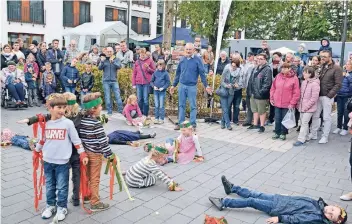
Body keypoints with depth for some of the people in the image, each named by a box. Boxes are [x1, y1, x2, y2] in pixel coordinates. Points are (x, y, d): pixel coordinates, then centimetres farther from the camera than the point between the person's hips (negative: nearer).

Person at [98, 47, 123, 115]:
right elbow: (99, 68, -3)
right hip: (106, 81, 1)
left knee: (118, 96, -6)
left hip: (114, 81, -1)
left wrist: (113, 61, -25)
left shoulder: (117, 59, 6)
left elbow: (119, 66, -11)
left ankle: (120, 110, -3)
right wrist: (102, 61, -21)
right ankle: (109, 111, 7)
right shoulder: (103, 59, 8)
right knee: (107, 97, 2)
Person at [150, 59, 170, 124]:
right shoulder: (155, 72, 4)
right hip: (156, 91, 3)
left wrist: (163, 87, -15)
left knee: (161, 106, 1)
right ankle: (156, 118, 18)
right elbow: (151, 81, 9)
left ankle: (161, 119, 9)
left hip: (162, 91, -3)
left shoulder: (165, 73, -4)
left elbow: (168, 82, -3)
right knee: (156, 105, 9)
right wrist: (153, 86, -9)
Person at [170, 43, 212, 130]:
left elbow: (202, 73, -4)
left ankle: (193, 124, 11)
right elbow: (178, 73, 12)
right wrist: (174, 85, 13)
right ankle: (180, 123, 18)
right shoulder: (182, 59, 7)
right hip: (182, 86, 4)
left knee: (193, 106, 3)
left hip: (192, 86, -4)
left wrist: (206, 85, -8)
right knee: (181, 105, 9)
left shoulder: (197, 60, -4)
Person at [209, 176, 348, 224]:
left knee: (251, 201, -10)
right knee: (255, 194, 10)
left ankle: (223, 203, -1)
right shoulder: (319, 204, 3)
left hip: (278, 209, -6)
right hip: (281, 199, 6)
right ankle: (232, 188, 28)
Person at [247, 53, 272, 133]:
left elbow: (267, 82, -18)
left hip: (261, 95, -8)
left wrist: (261, 92, -23)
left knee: (262, 111, 2)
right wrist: (250, 91, 10)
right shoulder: (255, 69, 16)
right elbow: (251, 80, 19)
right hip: (253, 93, 8)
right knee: (255, 110, 17)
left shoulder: (267, 69, -11)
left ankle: (262, 126, 13)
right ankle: (255, 124, 29)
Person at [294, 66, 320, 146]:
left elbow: (314, 98, -17)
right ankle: (305, 137, 25)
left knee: (304, 123, -8)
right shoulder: (304, 82, 8)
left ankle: (301, 139, -4)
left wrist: (306, 106, -16)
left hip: (309, 108, -8)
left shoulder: (315, 84, -15)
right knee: (303, 122, 13)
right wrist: (299, 104, 8)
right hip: (302, 107, 8)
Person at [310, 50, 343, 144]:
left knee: (327, 117, 3)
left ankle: (325, 137, 13)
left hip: (327, 97, -5)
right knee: (315, 116, 10)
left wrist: (329, 95, -17)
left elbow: (338, 84, -11)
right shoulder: (321, 67, 10)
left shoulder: (336, 68, -7)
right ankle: (313, 134, 22)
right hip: (318, 95, 6)